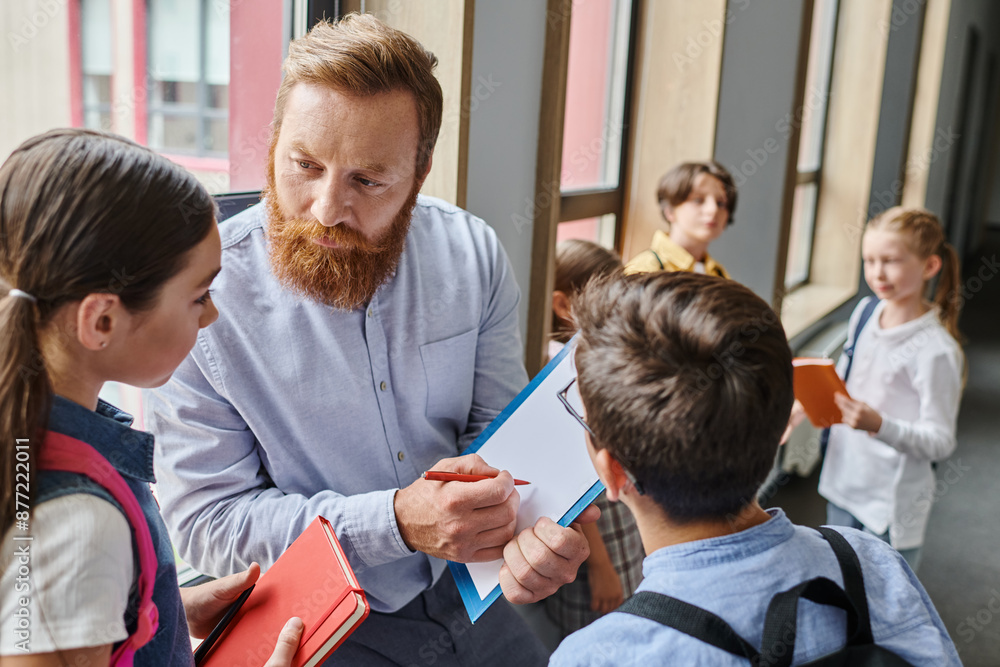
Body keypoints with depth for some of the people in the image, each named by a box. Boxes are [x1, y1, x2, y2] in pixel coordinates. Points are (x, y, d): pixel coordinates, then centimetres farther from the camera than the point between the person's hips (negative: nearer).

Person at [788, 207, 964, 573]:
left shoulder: (936, 349, -21)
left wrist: (880, 426, -34)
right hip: (843, 484, 7)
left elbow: (941, 442, -20)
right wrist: (803, 405, 4)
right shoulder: (865, 312, 1)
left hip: (892, 504, -7)